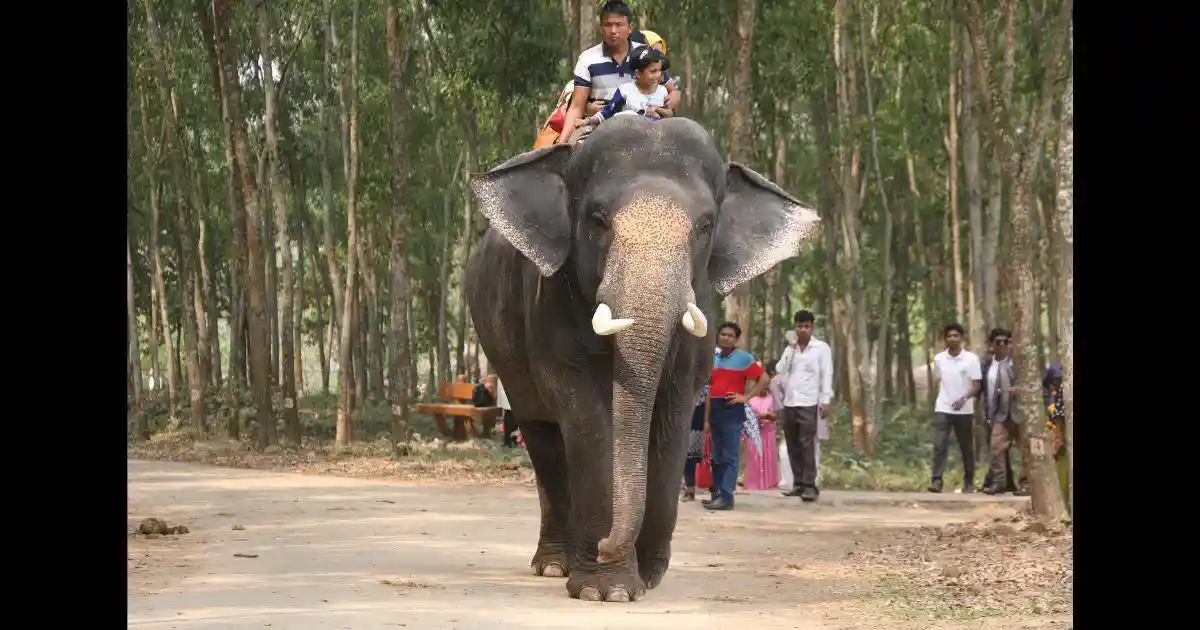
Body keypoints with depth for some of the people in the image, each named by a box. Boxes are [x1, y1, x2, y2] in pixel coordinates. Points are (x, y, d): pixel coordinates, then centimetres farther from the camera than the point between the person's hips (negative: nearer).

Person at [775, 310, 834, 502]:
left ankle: (810, 485, -14)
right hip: (789, 402, 6)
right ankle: (798, 483, 11)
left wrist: (826, 401, -11)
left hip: (808, 403, -6)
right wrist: (790, 351, -4)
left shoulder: (821, 348, 1)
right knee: (793, 445, 6)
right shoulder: (790, 348, 16)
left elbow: (827, 375, -3)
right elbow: (780, 371, 7)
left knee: (807, 444, -12)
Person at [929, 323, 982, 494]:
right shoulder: (939, 358, 4)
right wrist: (944, 398, 13)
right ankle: (936, 480, -15)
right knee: (939, 445, -12)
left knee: (966, 447, 8)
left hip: (964, 410, -1)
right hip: (942, 409, 1)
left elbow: (976, 386, -7)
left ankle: (969, 482, 19)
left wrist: (964, 398, -23)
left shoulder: (971, 359, -5)